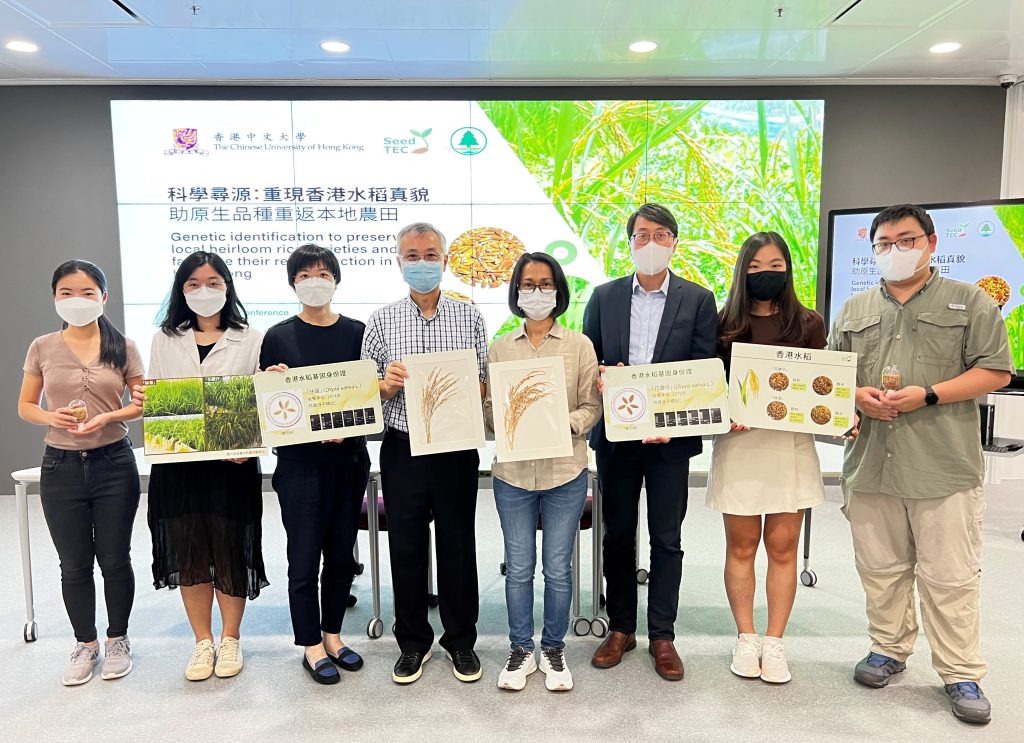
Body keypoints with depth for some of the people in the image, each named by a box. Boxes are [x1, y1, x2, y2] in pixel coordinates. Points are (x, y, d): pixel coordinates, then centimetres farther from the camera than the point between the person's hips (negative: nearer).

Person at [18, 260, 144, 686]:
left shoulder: (123, 347, 0)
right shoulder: (43, 348, 3)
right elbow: (25, 407, 8)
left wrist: (108, 416, -16)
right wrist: (52, 417, -13)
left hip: (114, 463, -1)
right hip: (61, 466, 1)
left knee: (115, 559, 8)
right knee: (74, 565, 11)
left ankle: (117, 640, 28)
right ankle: (86, 644, 29)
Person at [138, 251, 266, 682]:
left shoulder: (250, 340, 2)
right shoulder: (164, 339, 11)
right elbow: (152, 400, 13)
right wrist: (141, 400, -10)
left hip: (232, 462, -2)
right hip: (176, 461, 3)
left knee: (230, 549, 5)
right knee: (188, 552, 9)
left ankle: (230, 638, 25)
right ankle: (202, 641, 26)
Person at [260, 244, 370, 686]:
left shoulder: (356, 332, 2)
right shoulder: (279, 337, -1)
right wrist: (273, 382, -19)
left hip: (348, 458, 3)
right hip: (299, 462, -2)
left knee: (341, 552, 13)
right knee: (305, 557, 4)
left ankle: (332, 634, 31)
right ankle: (311, 645, 22)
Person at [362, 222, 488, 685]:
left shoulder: (470, 316, 3)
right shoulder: (381, 321, 3)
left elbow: (487, 385, 5)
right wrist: (387, 384, -15)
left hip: (458, 449, 0)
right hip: (402, 450, 1)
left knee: (458, 544, 10)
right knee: (406, 547, 10)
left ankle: (461, 639, 29)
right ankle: (413, 641, 30)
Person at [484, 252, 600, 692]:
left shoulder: (579, 345, 2)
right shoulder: (499, 348, 6)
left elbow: (591, 407, 1)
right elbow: (488, 407, 6)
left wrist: (566, 425, -18)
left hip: (565, 472, -1)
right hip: (513, 471, 1)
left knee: (558, 568, 8)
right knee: (518, 567, 9)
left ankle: (554, 649, 28)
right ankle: (521, 651, 27)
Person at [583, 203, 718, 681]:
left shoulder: (698, 300, 0)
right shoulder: (604, 296, 6)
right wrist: (599, 380, -15)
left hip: (671, 436, -2)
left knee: (666, 539, 7)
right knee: (617, 534, 12)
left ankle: (662, 636, 22)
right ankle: (620, 628, 28)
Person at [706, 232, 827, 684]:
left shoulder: (807, 324, 5)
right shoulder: (725, 325, 2)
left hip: (792, 443, 1)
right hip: (739, 443, 0)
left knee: (782, 546, 6)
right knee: (741, 545, 7)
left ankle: (774, 642, 20)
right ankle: (746, 639, 22)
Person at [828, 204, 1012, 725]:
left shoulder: (970, 303, 3)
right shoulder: (854, 311, 14)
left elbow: (996, 371, -3)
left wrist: (927, 395, -15)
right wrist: (856, 396, -6)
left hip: (944, 469, -3)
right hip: (870, 464, 4)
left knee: (950, 576, 2)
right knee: (881, 569, 13)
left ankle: (961, 673, 17)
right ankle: (889, 649, 30)